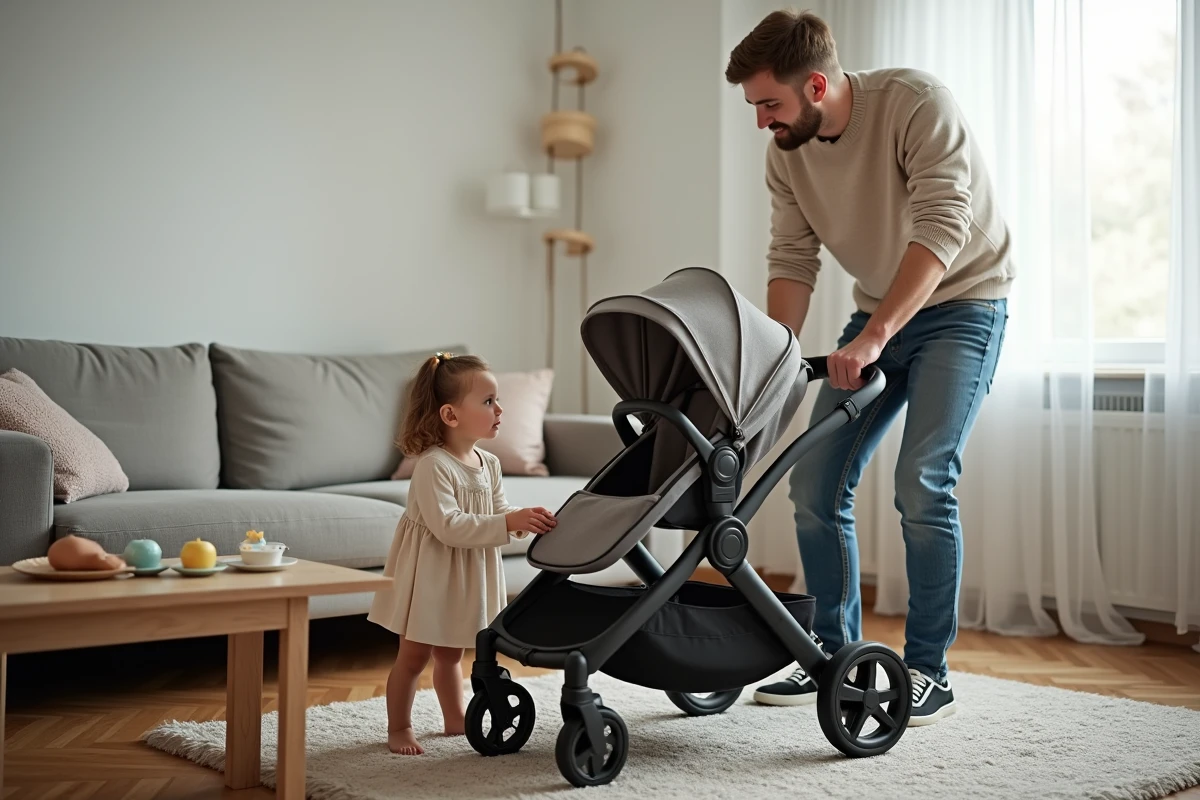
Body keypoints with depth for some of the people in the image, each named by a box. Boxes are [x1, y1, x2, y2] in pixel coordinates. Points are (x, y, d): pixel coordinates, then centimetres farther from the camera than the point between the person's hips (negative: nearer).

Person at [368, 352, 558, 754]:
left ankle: (455, 718, 35)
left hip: (467, 574, 7)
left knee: (450, 653, 22)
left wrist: (527, 519, -15)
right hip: (430, 573, -7)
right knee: (414, 656, 5)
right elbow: (448, 526, -32)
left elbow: (498, 509, 6)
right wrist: (509, 522, -36)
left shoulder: (489, 464, 0)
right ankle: (398, 728, 18)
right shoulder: (433, 465, -25)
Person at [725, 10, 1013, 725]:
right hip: (877, 313, 6)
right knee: (815, 485, 0)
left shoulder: (917, 104, -24)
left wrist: (873, 336, -41)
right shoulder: (786, 154, -5)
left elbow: (941, 229, -32)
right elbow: (793, 259, -2)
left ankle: (928, 674, -4)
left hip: (962, 301, -6)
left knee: (923, 484, -18)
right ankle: (834, 657, 14)